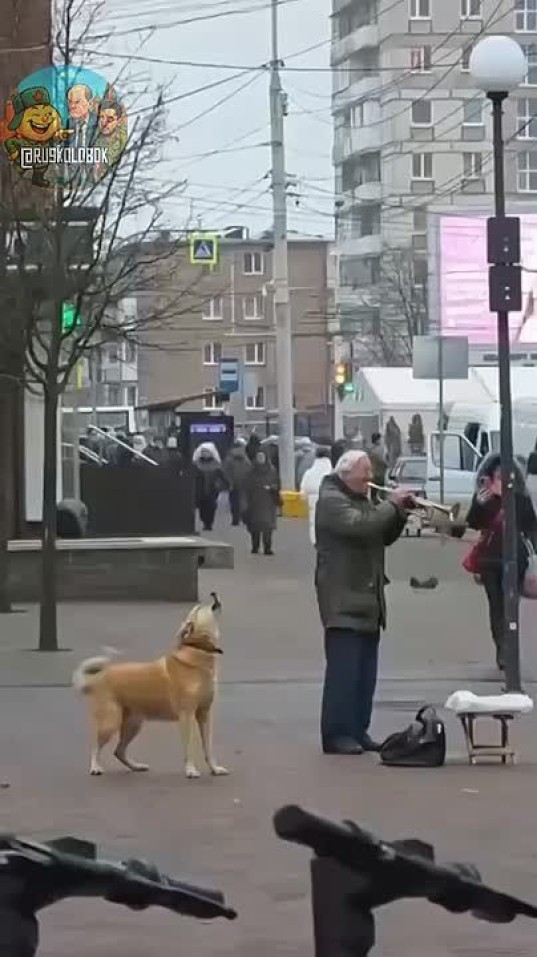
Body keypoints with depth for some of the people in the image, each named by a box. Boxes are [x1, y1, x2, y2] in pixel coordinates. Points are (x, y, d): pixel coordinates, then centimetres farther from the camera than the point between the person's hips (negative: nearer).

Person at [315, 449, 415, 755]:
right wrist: (392, 505, -17)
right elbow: (359, 525, -26)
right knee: (344, 669, -11)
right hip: (344, 601, -10)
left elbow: (384, 536, 20)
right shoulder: (331, 500, -10)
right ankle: (337, 735, -11)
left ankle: (358, 730, 14)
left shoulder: (362, 500, 22)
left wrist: (400, 512, 4)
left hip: (367, 600, 10)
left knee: (366, 671, 9)